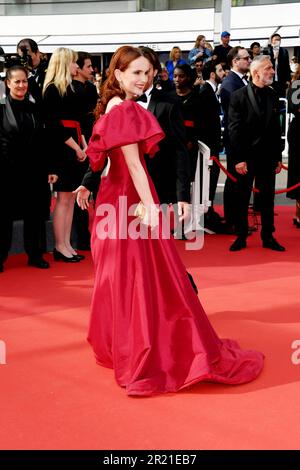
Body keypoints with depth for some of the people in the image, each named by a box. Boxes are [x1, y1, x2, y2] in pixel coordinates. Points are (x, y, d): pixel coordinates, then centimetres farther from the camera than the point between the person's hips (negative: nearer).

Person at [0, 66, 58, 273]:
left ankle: (35, 254, 22)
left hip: (33, 169, 4)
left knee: (34, 213, 9)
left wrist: (49, 168, 6)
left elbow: (41, 142, 9)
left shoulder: (34, 108, 8)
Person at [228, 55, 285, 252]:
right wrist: (238, 159, -14)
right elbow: (234, 129, -10)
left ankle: (268, 237, 20)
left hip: (268, 157, 4)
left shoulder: (273, 96, 7)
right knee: (242, 199, 6)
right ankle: (241, 237, 17)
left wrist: (278, 157, 7)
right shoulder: (239, 96, -6)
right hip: (246, 157, -4)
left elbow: (276, 128, 9)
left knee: (268, 198, 10)